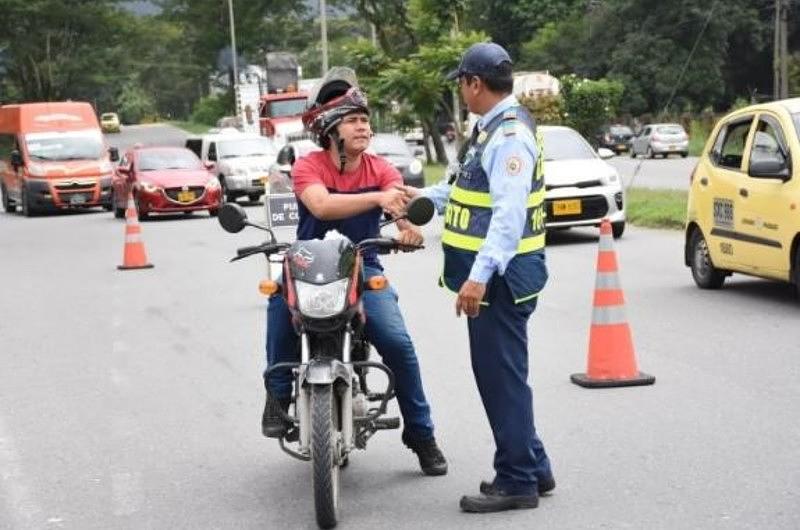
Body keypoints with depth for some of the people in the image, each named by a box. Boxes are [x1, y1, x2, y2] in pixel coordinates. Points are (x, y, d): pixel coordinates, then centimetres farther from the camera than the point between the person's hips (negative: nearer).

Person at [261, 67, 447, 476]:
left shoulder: (381, 169, 1)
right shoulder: (307, 167, -8)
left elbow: (403, 201, -17)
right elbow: (321, 206, -29)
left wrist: (409, 224, -41)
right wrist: (377, 197, -40)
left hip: (363, 268, 2)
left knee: (398, 343, -15)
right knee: (281, 299, -36)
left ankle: (421, 434, 4)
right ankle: (279, 395, -18)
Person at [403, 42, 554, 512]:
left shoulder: (510, 134, -17)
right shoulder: (493, 127, 16)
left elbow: (510, 212, -27)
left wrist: (481, 274, -33)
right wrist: (425, 196, 38)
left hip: (500, 275, -11)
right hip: (494, 273, 11)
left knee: (501, 376, -4)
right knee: (500, 373, 16)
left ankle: (517, 482, 4)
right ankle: (532, 467, 25)